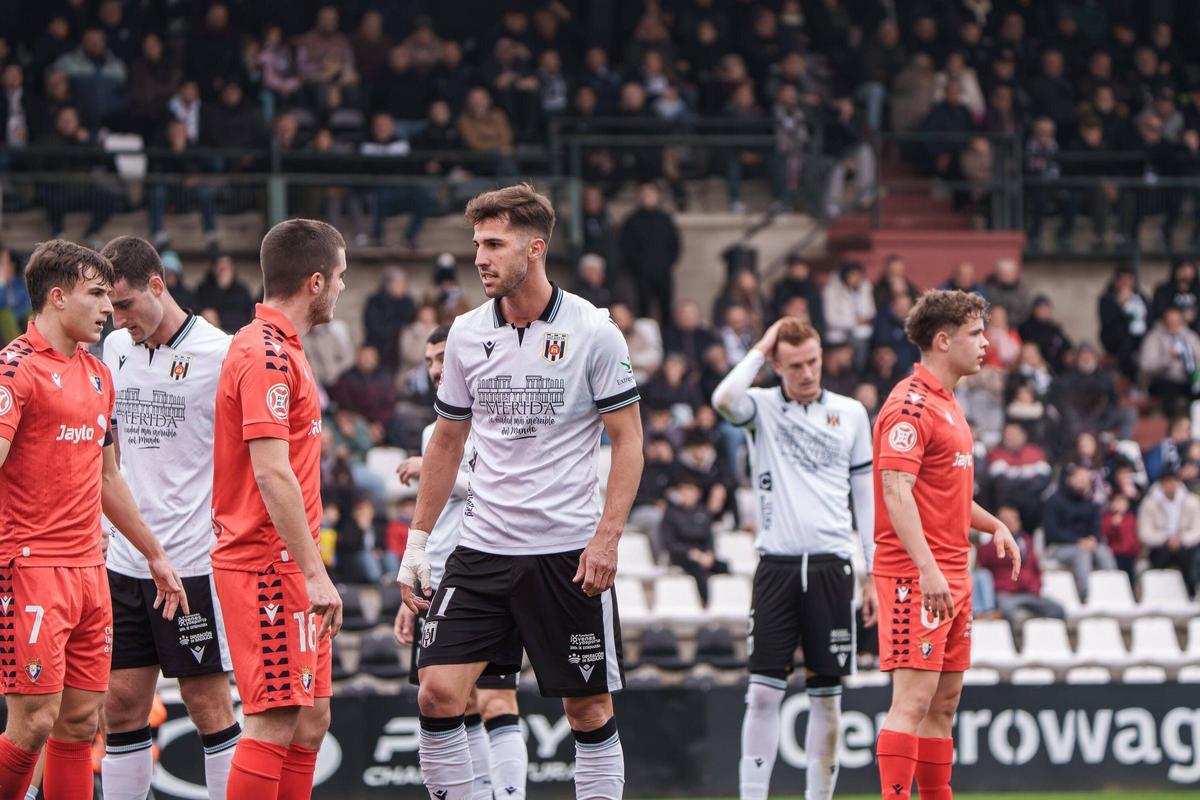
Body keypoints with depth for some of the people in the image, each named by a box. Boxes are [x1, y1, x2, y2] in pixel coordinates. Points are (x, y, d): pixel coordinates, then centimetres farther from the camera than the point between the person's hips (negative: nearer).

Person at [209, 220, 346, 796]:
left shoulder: (279, 349, 17)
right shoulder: (267, 355, -15)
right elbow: (271, 473, -22)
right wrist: (314, 571, -23)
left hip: (289, 572, 10)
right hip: (268, 566, -10)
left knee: (311, 721, 11)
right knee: (275, 723, -11)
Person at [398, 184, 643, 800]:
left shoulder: (592, 331, -6)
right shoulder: (467, 334, 6)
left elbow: (627, 440, -3)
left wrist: (606, 538, -13)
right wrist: (417, 541, 12)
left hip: (570, 554, -3)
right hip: (482, 549, 3)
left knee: (588, 708, 2)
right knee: (438, 691, -9)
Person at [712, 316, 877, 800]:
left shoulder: (851, 413, 9)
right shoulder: (762, 407, 4)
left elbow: (866, 495, 11)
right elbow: (724, 400, -21)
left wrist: (875, 575, 7)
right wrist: (760, 350, -7)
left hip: (831, 567, 1)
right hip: (777, 565, -1)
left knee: (826, 695, 3)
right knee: (763, 692, -6)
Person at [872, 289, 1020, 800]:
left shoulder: (947, 404, 19)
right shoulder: (910, 404, -13)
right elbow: (896, 490, -22)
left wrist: (993, 526, 15)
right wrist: (927, 568, -30)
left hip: (951, 575, 10)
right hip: (917, 575, -10)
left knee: (945, 701, 11)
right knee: (914, 698, -13)